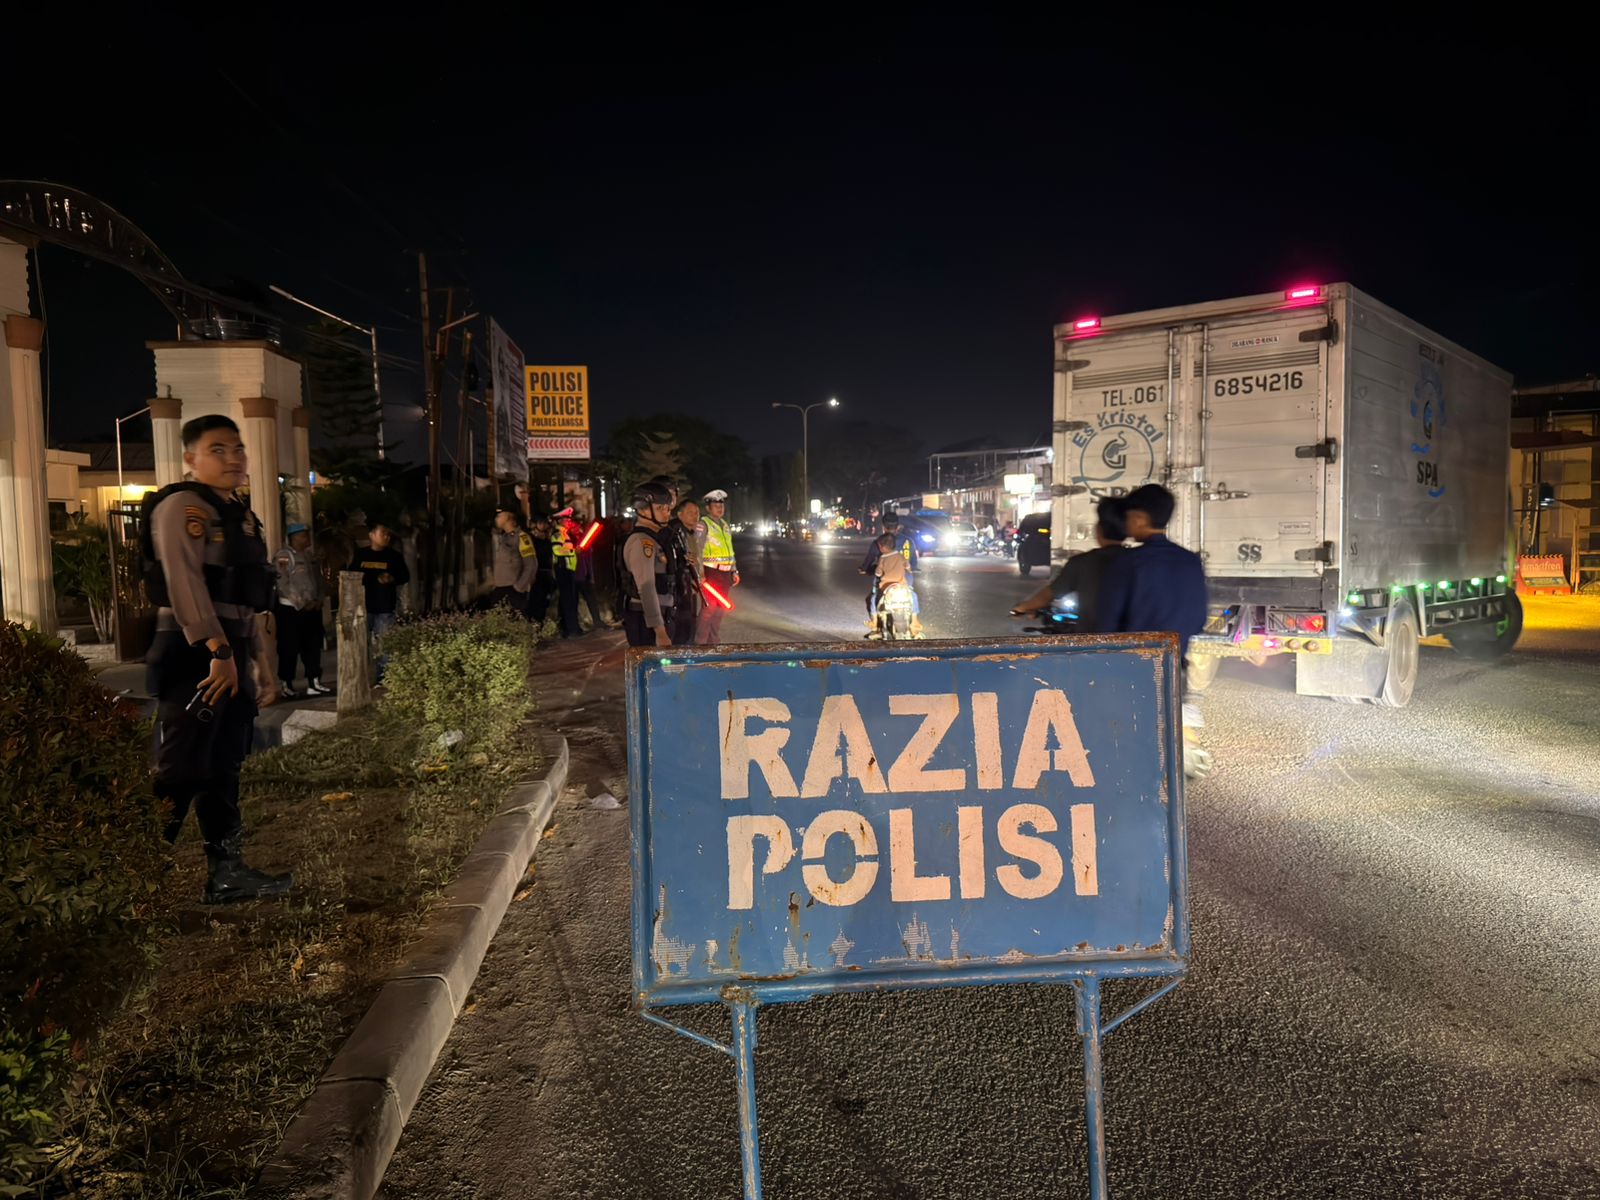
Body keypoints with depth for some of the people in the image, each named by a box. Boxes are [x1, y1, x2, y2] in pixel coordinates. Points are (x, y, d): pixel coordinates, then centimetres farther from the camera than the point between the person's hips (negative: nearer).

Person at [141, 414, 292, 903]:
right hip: (195, 652, -9)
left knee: (224, 768, 12)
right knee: (181, 772, -9)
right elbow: (184, 583, -20)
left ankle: (227, 871, 19)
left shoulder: (237, 513, 20)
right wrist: (219, 651, -26)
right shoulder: (183, 506, -9)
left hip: (230, 651, 10)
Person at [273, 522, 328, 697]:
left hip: (312, 609, 7)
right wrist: (302, 604, -17)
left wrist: (318, 601, 1)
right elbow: (283, 584, -16)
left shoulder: (310, 556, 15)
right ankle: (286, 685, 6)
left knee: (313, 647, 7)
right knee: (289, 649, -1)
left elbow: (318, 580, 17)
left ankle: (314, 683, 13)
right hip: (291, 609, -7)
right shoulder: (283, 556, -9)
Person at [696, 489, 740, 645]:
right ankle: (700, 642, -5)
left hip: (725, 573, 8)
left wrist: (734, 571, 20)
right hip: (711, 572, -8)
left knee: (720, 608, 11)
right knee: (709, 607, -11)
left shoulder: (725, 526, 18)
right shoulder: (703, 524, -6)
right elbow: (698, 549, -13)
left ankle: (714, 641, 20)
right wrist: (700, 572, -20)